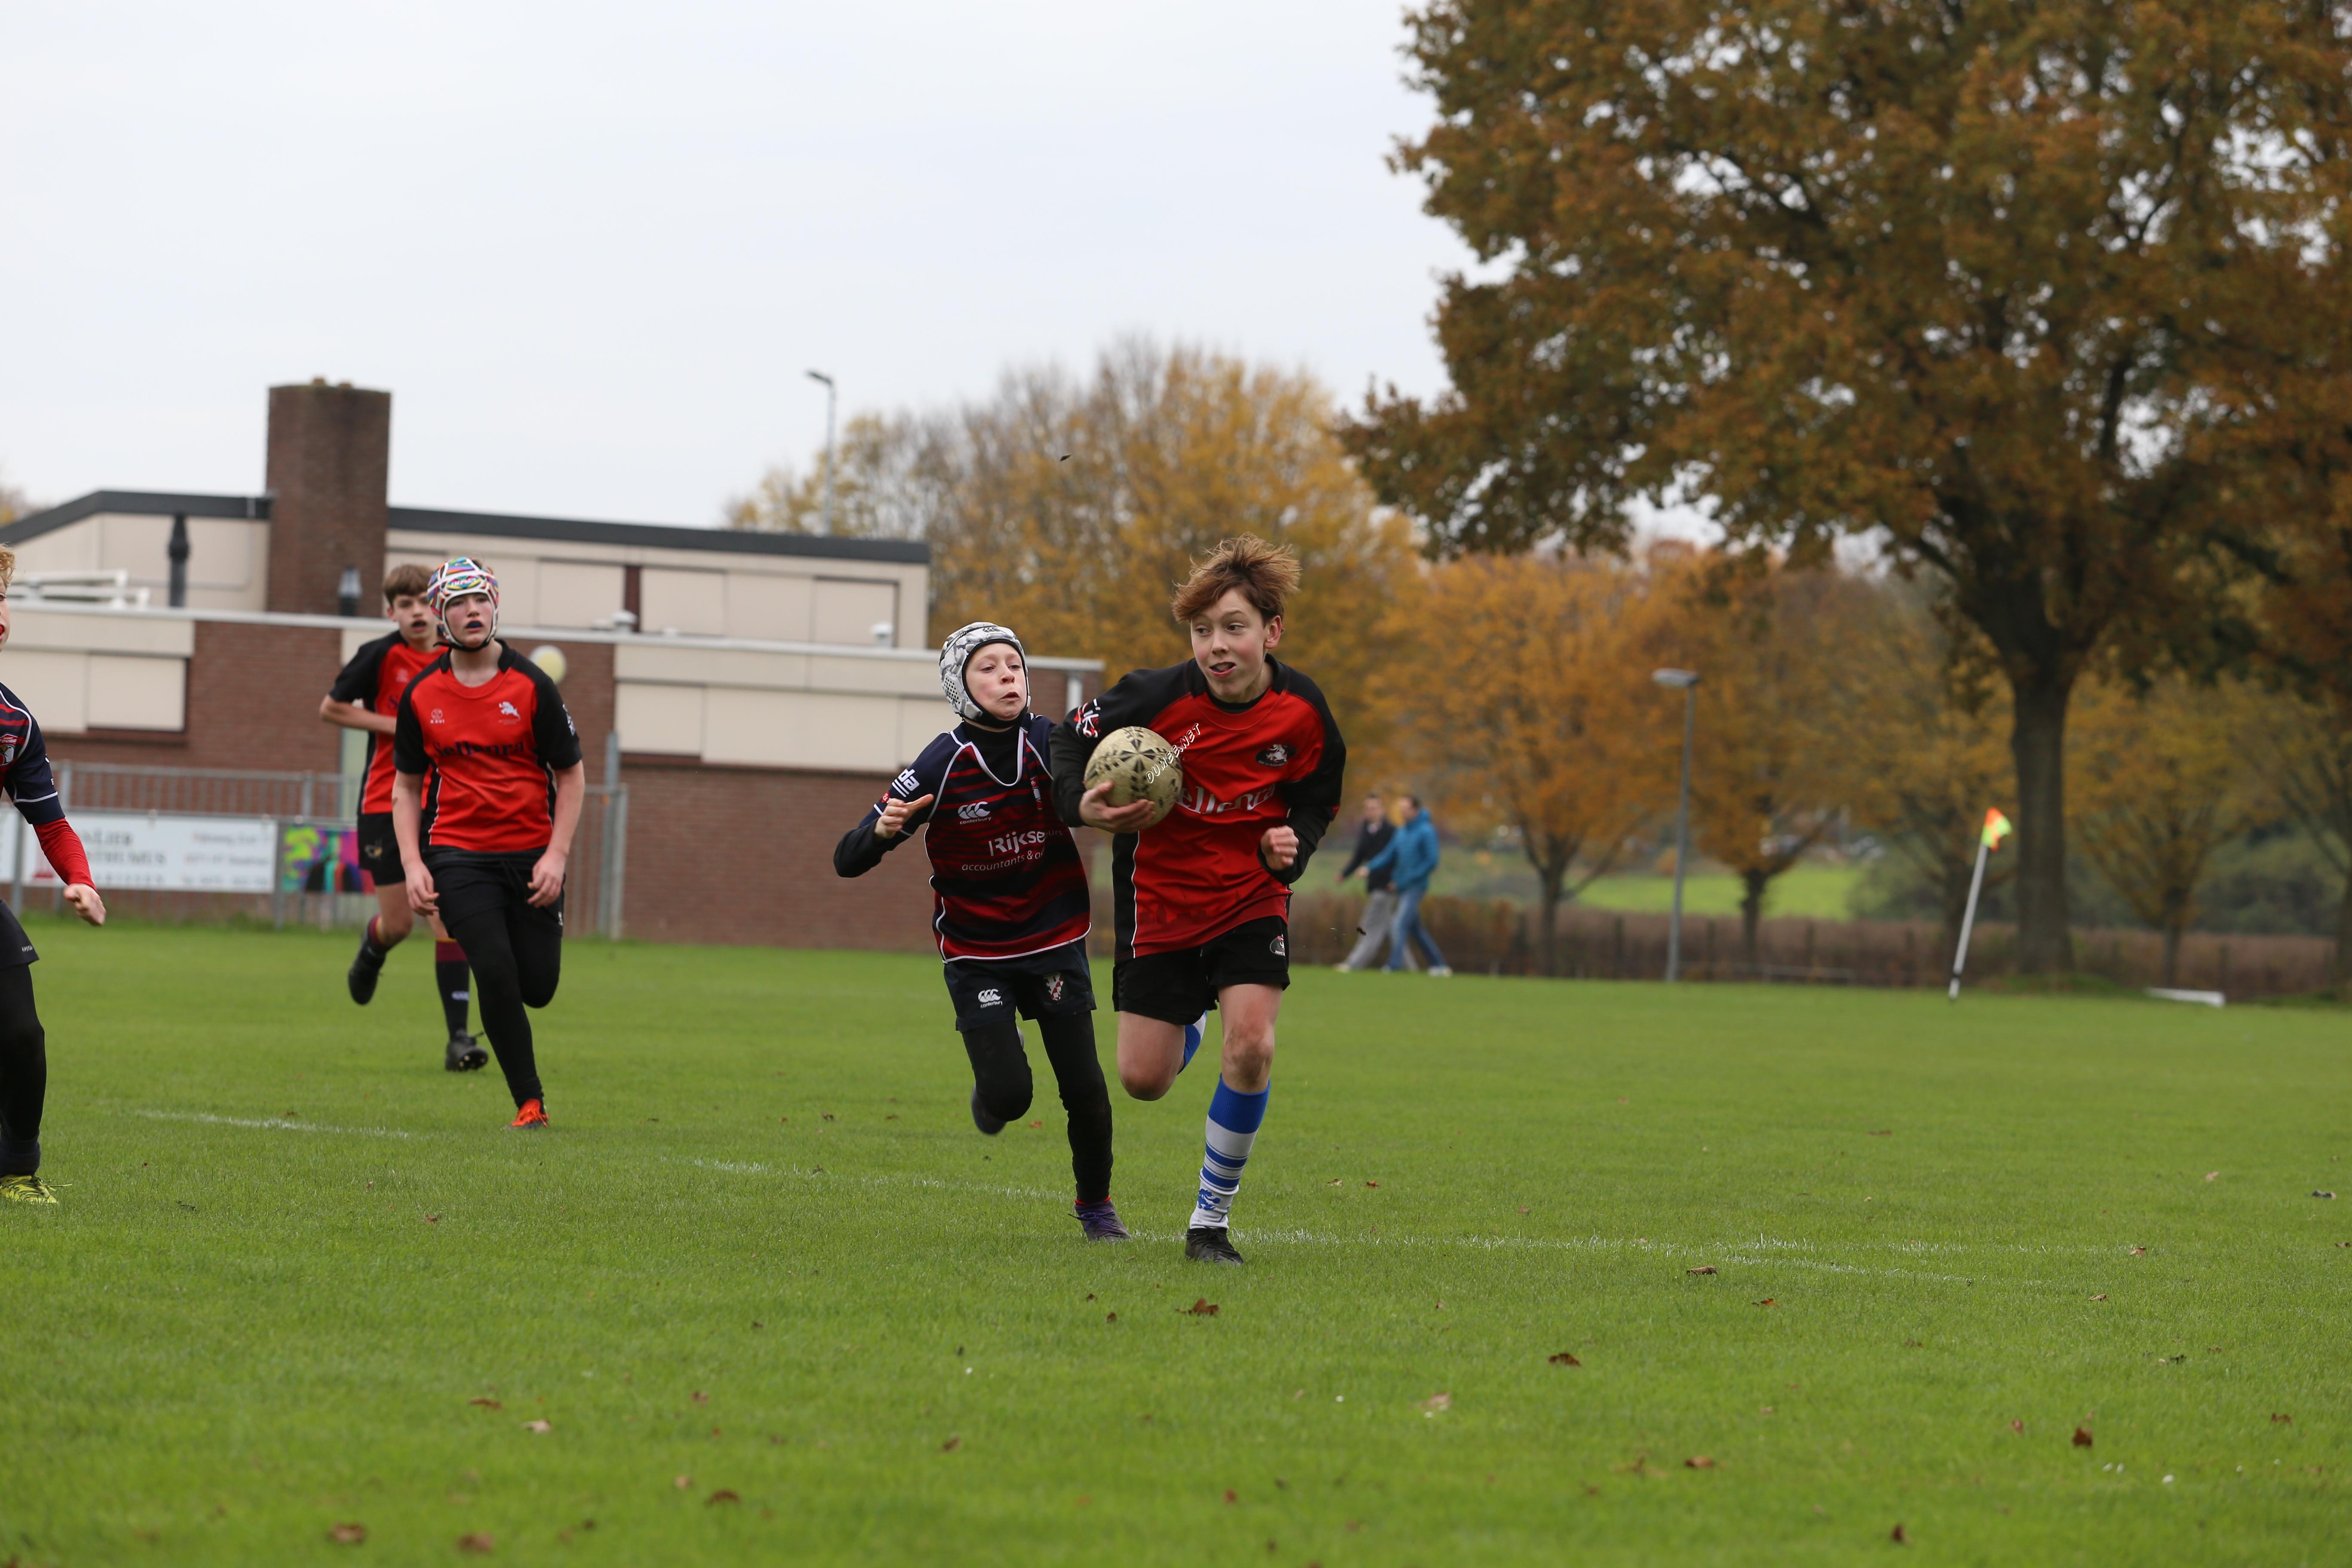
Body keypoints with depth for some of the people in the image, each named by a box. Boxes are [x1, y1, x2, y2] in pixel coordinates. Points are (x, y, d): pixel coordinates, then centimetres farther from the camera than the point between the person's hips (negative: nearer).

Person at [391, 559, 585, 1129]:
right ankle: (530, 1103, -6)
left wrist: (556, 856, -8)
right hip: (457, 856, 0)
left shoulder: (532, 685, -2)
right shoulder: (421, 696, 3)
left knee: (538, 986, -3)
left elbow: (571, 776, 3)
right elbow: (406, 785, 11)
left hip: (531, 856, 0)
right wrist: (413, 864, -2)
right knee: (496, 972, -18)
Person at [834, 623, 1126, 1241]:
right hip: (975, 953, -2)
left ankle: (1095, 1204, 20)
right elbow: (848, 860, -13)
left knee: (1084, 1086, -6)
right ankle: (988, 1099, 27)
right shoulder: (941, 767, -15)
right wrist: (883, 829, -36)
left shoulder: (1053, 744, -11)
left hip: (1056, 940, 2)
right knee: (1009, 1093, -12)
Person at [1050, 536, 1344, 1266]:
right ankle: (1184, 1029, 45)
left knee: (1251, 1047, -21)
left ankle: (1213, 1217, -2)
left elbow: (1317, 799, 4)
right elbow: (1074, 734, -4)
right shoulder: (1160, 695, -19)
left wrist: (1291, 846, -16)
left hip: (1253, 897, 0)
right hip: (1160, 897, 0)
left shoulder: (1301, 712, -13)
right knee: (1143, 1081, 3)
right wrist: (1081, 804, -22)